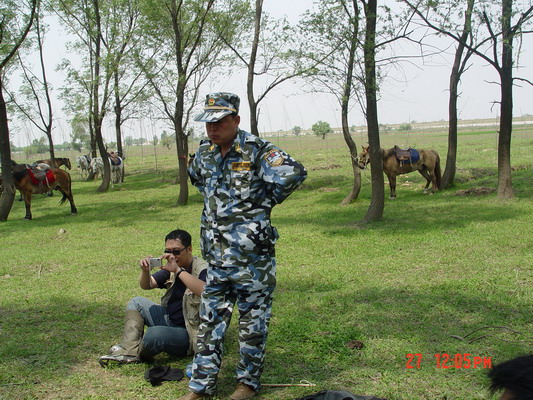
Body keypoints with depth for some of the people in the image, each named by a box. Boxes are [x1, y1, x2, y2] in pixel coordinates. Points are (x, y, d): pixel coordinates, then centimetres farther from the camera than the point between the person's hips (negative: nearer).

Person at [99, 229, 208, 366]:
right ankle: (129, 350, -11)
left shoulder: (201, 269, -18)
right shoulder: (170, 267, 5)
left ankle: (139, 354, 2)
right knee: (136, 303, 8)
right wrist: (145, 271, -16)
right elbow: (147, 285, 7)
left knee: (154, 334, -34)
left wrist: (178, 270, -41)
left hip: (188, 333, -9)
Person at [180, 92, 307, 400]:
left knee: (253, 321, 8)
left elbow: (294, 172, -26)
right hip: (216, 256, 6)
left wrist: (265, 201, -14)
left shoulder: (257, 150, -14)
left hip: (252, 256, -6)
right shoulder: (204, 153, 7)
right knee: (211, 320, 12)